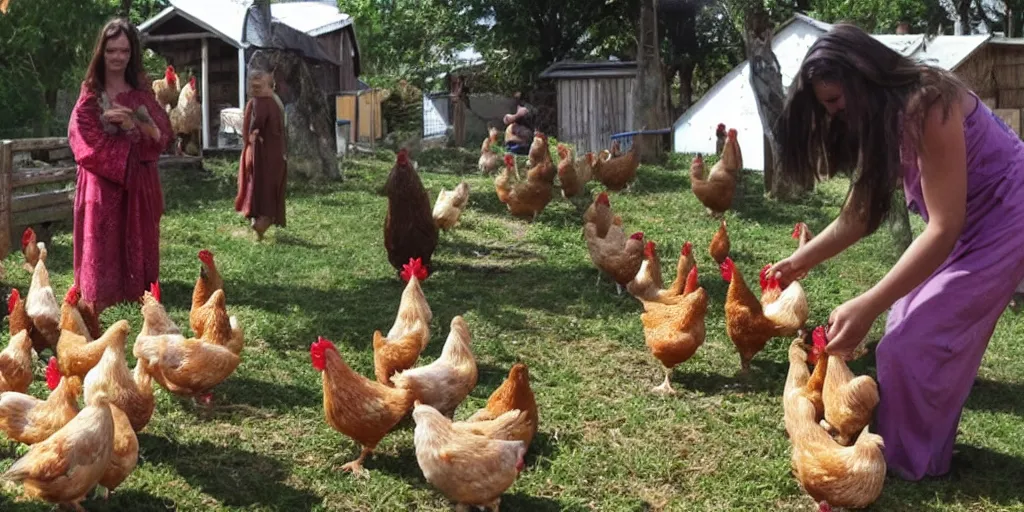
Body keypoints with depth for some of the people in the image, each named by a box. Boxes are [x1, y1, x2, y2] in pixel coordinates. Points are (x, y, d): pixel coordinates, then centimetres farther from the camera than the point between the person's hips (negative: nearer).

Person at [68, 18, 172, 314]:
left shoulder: (142, 92, 7)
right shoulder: (90, 94, 2)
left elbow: (162, 136, 2)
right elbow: (81, 139, -6)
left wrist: (134, 125, -16)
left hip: (138, 180, 2)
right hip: (100, 181, -2)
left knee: (137, 241, 4)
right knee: (102, 241, -4)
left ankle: (138, 294, 12)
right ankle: (100, 298, 1)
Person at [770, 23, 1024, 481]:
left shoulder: (927, 106, -29)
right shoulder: (883, 117, 1)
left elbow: (945, 227, -34)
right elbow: (860, 213, 8)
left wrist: (867, 306, -40)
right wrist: (801, 260, 2)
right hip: (966, 225, 9)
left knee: (916, 338, -8)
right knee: (913, 324, 11)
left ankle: (912, 461, 9)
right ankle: (923, 446, 23)